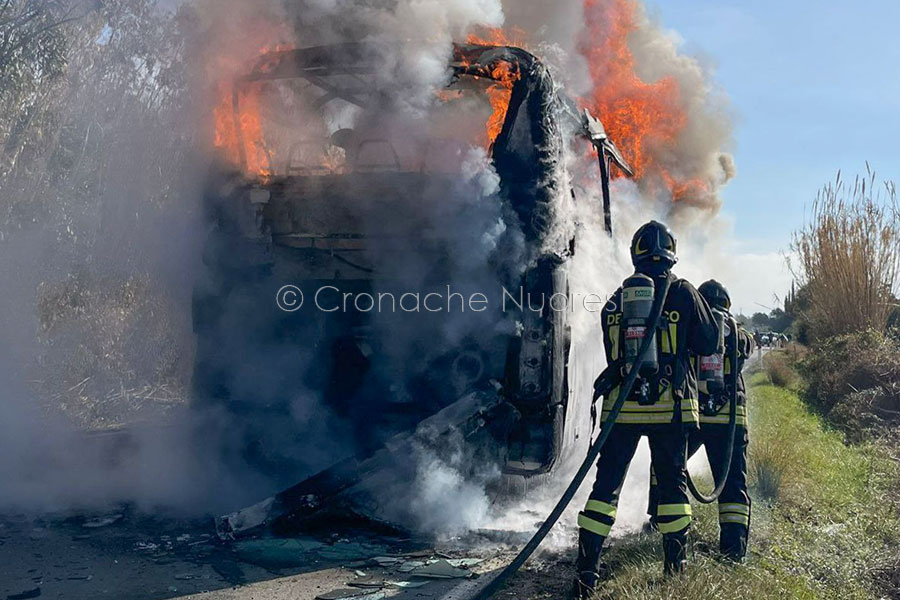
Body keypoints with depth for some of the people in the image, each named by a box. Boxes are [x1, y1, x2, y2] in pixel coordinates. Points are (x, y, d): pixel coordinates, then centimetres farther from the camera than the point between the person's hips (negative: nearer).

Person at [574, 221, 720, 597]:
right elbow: (708, 343, 5)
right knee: (673, 478, 15)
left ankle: (588, 567, -2)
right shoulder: (683, 293, -2)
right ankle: (675, 558, 24)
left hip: (622, 405, 1)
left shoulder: (616, 299, 7)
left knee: (607, 481, 3)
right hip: (670, 406, -1)